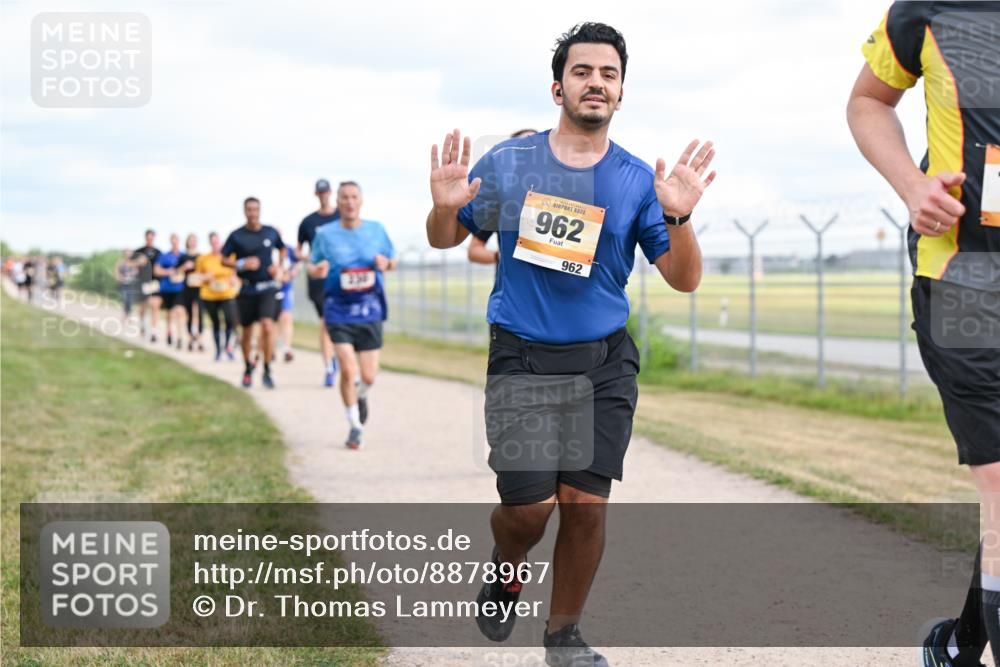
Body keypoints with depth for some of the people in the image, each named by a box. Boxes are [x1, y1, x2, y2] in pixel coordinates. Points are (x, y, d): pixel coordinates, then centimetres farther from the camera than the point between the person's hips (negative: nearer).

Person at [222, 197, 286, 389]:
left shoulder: (271, 232, 3)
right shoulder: (237, 236, -2)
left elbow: (282, 250, 21)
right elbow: (224, 259, 3)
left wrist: (278, 266, 3)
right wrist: (241, 264, -14)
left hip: (268, 287, 0)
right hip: (247, 289, 0)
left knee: (267, 326, -18)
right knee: (246, 332, 9)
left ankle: (267, 371, -8)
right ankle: (248, 367, 34)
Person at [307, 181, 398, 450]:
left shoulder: (376, 230, 5)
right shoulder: (325, 234, 1)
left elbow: (394, 259, 15)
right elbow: (312, 265, 9)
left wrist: (386, 263, -9)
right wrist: (316, 270, -15)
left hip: (370, 313, 2)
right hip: (339, 313, -2)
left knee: (368, 376, 0)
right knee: (348, 370, -15)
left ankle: (361, 397, 39)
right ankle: (354, 426, 3)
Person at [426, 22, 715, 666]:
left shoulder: (638, 180, 2)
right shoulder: (508, 164, 1)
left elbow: (684, 280, -1)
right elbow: (447, 239, 12)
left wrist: (679, 217, -20)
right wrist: (446, 206, -12)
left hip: (605, 364, 1)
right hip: (522, 360, -1)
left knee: (587, 505, -3)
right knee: (530, 507, -9)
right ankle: (507, 567, 28)